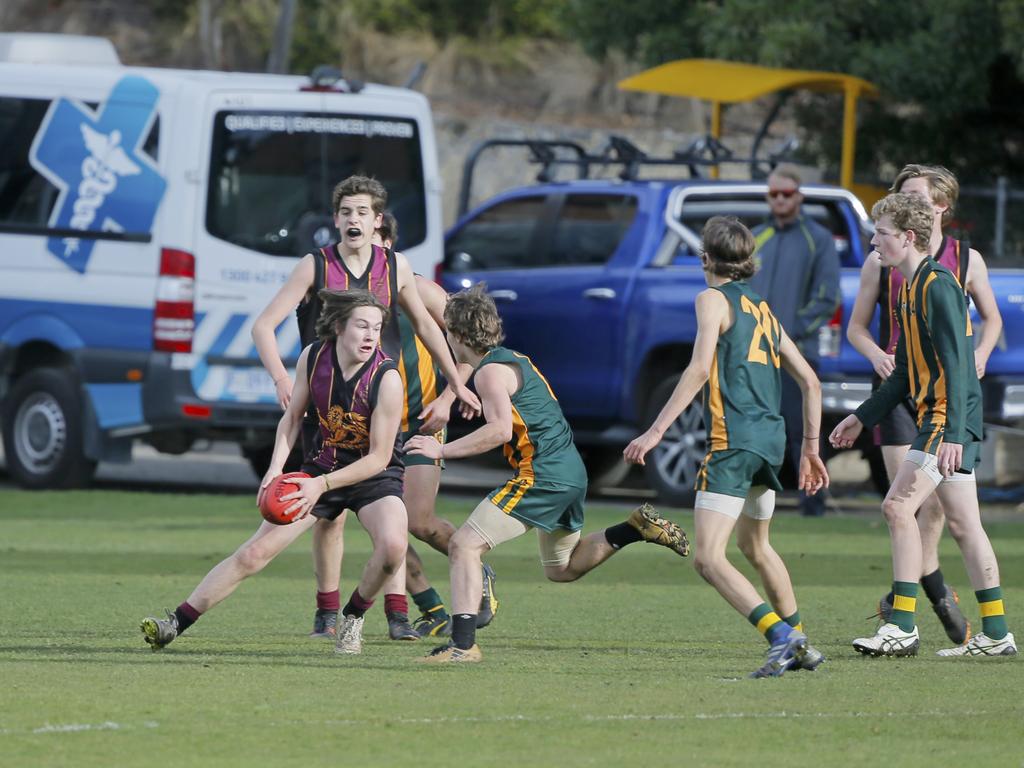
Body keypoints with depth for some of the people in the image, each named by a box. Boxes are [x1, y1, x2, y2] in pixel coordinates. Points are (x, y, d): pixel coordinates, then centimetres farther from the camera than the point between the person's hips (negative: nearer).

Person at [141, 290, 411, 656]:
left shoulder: (387, 379, -24)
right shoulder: (313, 357, -12)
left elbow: (379, 457, -20)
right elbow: (292, 416, 4)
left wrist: (322, 484, -26)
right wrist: (276, 468, -10)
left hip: (374, 475, -3)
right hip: (321, 466, 3)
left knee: (393, 545, -32)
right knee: (255, 552, -3)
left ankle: (353, 618, -4)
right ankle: (176, 623, 6)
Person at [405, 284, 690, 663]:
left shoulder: (491, 371, -11)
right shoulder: (514, 360, 18)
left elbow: (500, 430, -24)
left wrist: (442, 450, -20)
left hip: (541, 475, -10)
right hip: (570, 472, 10)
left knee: (464, 545, -12)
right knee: (562, 568, 27)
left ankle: (463, 643, -22)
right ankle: (638, 527, 16)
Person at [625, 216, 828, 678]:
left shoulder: (713, 299, -1)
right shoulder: (762, 309, 21)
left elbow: (699, 371, -15)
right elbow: (810, 383, 21)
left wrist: (655, 431, -16)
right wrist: (811, 448, 27)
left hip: (734, 440, -8)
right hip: (772, 437, 8)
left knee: (708, 558, -12)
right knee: (754, 545, 28)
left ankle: (781, 637, -27)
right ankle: (799, 645, 31)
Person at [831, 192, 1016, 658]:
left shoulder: (938, 287, -14)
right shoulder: (909, 288, 16)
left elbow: (956, 365, -21)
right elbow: (908, 373, 25)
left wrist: (952, 433, -27)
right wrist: (862, 418, 25)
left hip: (951, 418, -10)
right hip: (936, 418, 10)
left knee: (899, 505, -15)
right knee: (963, 524, 9)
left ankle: (903, 627, -15)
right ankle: (995, 635, 11)